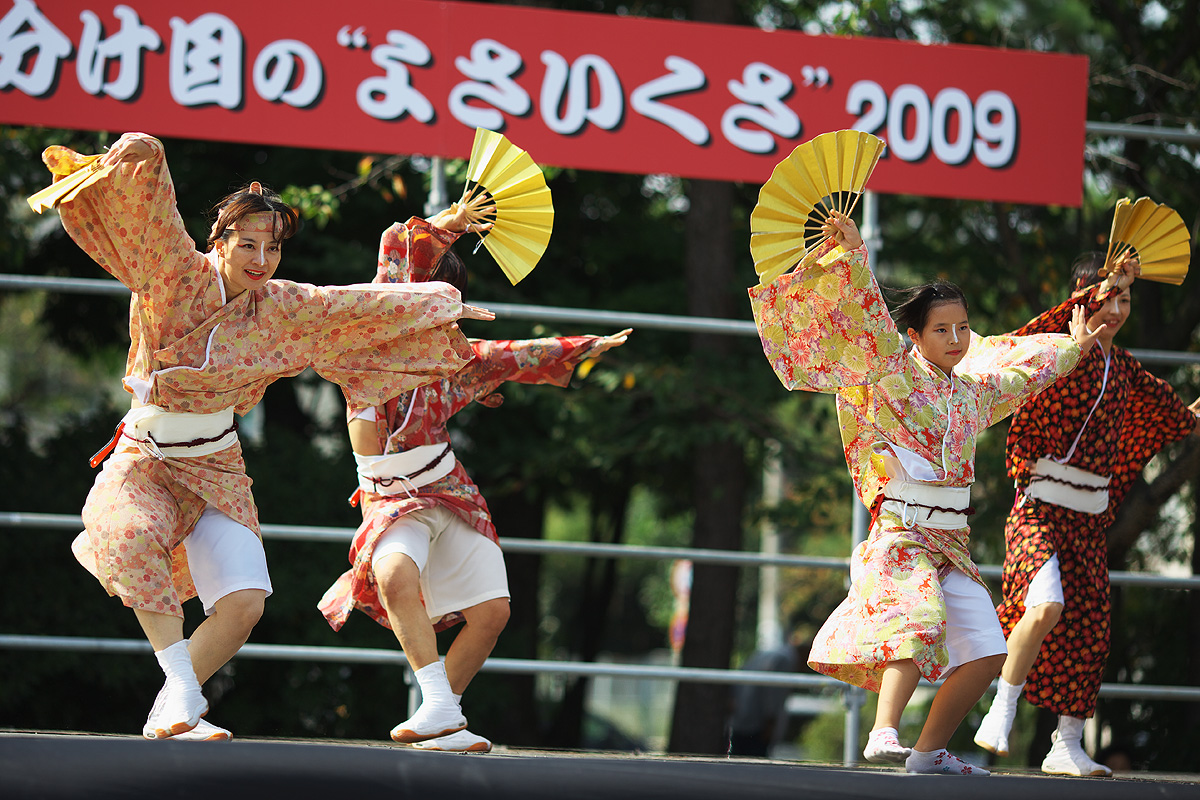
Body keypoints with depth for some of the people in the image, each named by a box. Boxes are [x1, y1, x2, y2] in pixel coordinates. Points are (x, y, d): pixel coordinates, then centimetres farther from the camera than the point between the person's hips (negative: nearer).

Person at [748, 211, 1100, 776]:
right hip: (901, 533, -7)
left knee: (986, 652, 1)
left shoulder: (974, 391, 17)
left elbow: (1025, 373, 34)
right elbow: (867, 319, -12)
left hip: (951, 542, 7)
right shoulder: (893, 375, -1)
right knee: (917, 624, -31)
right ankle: (883, 735, -43)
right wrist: (852, 252, -20)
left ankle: (930, 750, 9)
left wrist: (1074, 348, 47)